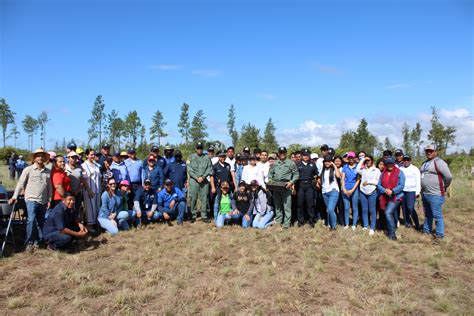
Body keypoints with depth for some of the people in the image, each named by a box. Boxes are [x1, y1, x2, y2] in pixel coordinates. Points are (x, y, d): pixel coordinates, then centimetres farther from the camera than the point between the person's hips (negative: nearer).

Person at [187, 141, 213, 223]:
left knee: (204, 198, 1)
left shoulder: (207, 157, 10)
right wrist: (197, 177, -9)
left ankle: (204, 216, 8)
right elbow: (189, 169, 1)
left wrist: (203, 177, -8)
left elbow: (209, 169, 4)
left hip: (204, 180, 1)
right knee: (193, 198, 0)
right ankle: (193, 215, 9)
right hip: (193, 180, 0)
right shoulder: (191, 157, 8)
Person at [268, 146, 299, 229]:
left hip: (286, 186, -4)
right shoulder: (275, 163, 15)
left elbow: (296, 174, 3)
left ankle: (286, 223, 0)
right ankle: (278, 221, 23)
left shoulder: (291, 163, 4)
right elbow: (270, 173, 21)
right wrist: (270, 179, 3)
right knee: (277, 205, 12)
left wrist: (291, 182, -10)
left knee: (287, 205, -5)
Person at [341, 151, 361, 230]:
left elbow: (358, 180, -2)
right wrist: (344, 189, -7)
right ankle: (346, 224, 14)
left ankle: (354, 225, 13)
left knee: (355, 208, 4)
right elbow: (342, 178, 4)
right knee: (346, 208, 4)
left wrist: (352, 190, -10)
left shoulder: (358, 167, 1)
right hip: (345, 190, 1)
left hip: (354, 189, -1)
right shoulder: (345, 167, 6)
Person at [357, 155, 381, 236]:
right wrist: (362, 159, -8)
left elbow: (378, 182, -3)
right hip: (363, 192, 3)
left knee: (372, 210, -1)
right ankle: (365, 226, 16)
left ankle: (372, 228, 3)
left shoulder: (376, 170, 3)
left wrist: (368, 181, -8)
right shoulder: (363, 169, 8)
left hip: (372, 192, -3)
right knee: (364, 210, 7)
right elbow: (357, 170, -14)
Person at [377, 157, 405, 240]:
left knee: (388, 213, -19)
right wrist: (384, 190, -15)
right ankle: (394, 229, 33)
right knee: (392, 214, 18)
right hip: (385, 197, 5)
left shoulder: (399, 172, -4)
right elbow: (379, 185, 5)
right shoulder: (383, 173, 9)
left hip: (396, 196, -5)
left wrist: (392, 191, -23)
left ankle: (392, 233, -10)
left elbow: (401, 185, -11)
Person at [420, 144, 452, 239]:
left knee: (437, 215, -2)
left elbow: (449, 177, -19)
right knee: (427, 214, 20)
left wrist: (444, 187, -5)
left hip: (435, 194, -9)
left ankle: (440, 234, 7)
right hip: (424, 194, 9)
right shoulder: (425, 163, 14)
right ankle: (426, 230, 32)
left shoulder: (439, 162, -13)